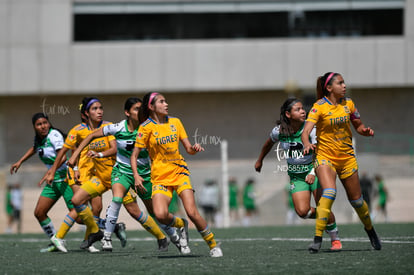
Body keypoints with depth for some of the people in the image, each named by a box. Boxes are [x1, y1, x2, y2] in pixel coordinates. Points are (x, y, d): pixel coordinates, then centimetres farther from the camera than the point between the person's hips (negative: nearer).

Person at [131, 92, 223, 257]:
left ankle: (213, 245, 1)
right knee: (160, 215, -25)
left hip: (179, 172, 2)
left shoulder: (175, 122, 7)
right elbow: (134, 155, -2)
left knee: (192, 212, -16)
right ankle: (181, 225, 9)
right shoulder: (146, 127, -4)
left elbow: (188, 149, 11)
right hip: (160, 178, -2)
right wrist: (136, 175, -18)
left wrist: (194, 148, -13)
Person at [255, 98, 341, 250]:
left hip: (313, 170, -3)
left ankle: (335, 239, 9)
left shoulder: (310, 128, -18)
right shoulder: (279, 131, -7)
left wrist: (313, 173, -45)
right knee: (302, 211, -13)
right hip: (296, 176, 3)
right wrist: (260, 160, 31)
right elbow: (269, 143, 17)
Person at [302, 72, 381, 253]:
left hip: (347, 156, 4)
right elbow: (305, 131, -20)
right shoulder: (319, 107, -12)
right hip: (325, 156, -4)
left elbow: (358, 126, 16)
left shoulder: (348, 104, 3)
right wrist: (307, 143, -42)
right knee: (329, 192, -27)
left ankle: (370, 229, 38)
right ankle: (317, 238, -24)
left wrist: (365, 130, -8)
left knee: (356, 200, 10)